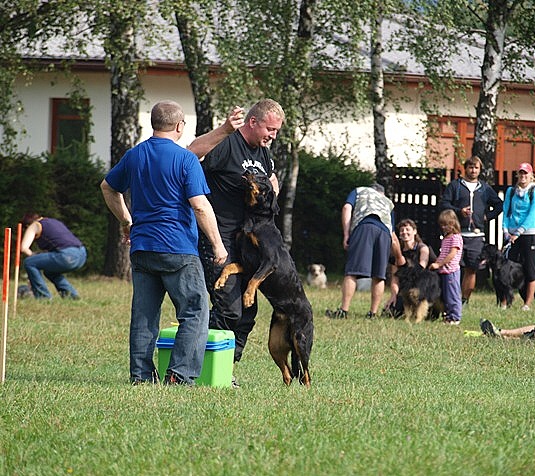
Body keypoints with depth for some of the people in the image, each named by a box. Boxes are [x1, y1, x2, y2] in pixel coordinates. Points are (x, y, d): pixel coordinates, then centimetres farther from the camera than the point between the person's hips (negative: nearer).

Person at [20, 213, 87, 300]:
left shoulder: (34, 226, 9)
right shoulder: (53, 221, 33)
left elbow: (23, 248, -3)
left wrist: (33, 255, 15)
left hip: (68, 256, -9)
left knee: (29, 263, 2)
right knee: (49, 271, 31)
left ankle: (43, 296, 1)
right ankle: (71, 294, 18)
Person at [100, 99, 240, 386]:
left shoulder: (133, 156, 10)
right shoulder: (185, 159, -9)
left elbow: (108, 187, 26)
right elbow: (200, 206, -14)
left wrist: (126, 221, 37)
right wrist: (217, 244, -7)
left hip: (141, 248, 6)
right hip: (178, 250, -6)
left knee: (144, 315, 10)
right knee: (195, 313, -1)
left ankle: (140, 374, 9)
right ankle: (180, 375, -11)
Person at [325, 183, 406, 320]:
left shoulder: (358, 191, 32)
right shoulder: (388, 202, 39)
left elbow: (347, 208, 10)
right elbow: (393, 238, 39)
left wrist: (346, 235, 4)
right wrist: (399, 257, 52)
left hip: (364, 226, -3)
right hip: (384, 231, 3)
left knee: (352, 272, -10)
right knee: (378, 276, 8)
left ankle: (343, 311, -17)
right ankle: (373, 313, 4)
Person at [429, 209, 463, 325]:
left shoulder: (456, 237, -9)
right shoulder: (445, 238, 18)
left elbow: (452, 254, -17)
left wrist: (439, 264, -17)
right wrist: (435, 263, 6)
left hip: (451, 271, -9)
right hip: (443, 271, 9)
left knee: (453, 295, -6)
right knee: (445, 296, 11)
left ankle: (455, 317, -3)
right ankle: (448, 314, 17)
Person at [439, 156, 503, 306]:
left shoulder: (485, 188, 16)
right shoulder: (455, 185, 8)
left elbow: (499, 205, 24)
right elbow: (443, 204, 2)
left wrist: (488, 216, 9)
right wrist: (458, 211, -12)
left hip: (476, 236, 3)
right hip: (457, 234, -3)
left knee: (472, 270, 1)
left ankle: (465, 300, 7)